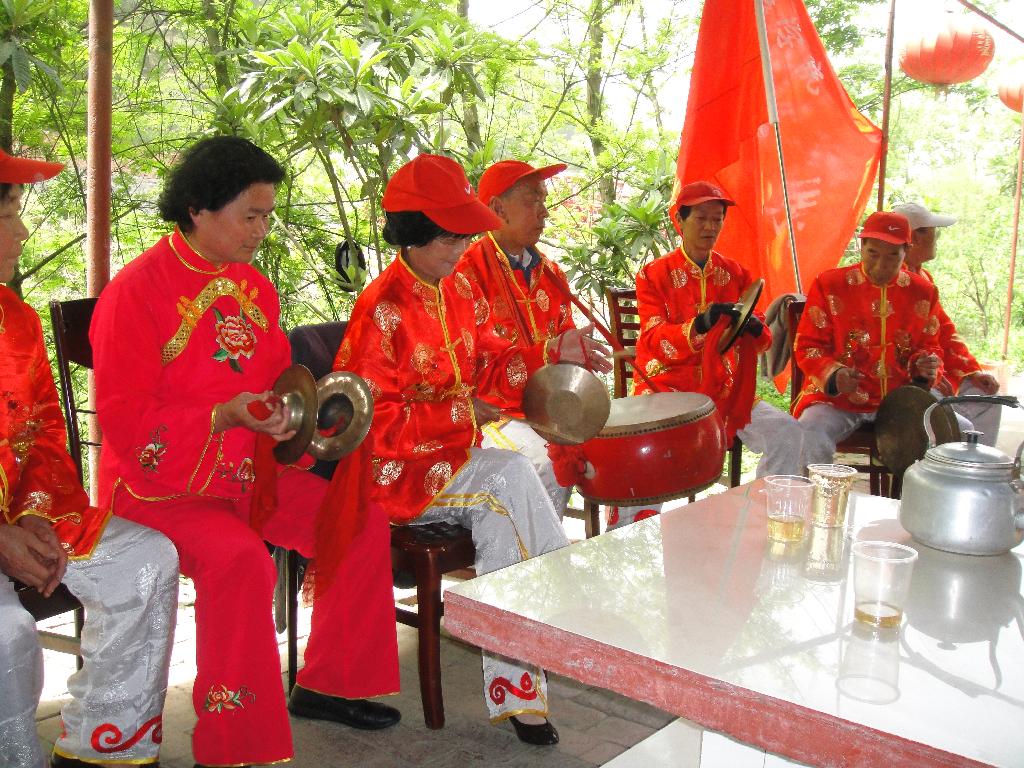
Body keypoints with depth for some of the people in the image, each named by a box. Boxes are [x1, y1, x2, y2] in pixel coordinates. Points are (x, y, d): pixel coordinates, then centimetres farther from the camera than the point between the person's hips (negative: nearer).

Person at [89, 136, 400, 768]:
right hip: (159, 482, -7)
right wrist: (222, 418, -30)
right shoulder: (137, 290, -14)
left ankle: (328, 684, 17)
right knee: (241, 560, -33)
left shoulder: (255, 287, 9)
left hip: (248, 472, 8)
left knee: (362, 525, 0)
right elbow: (124, 420, -18)